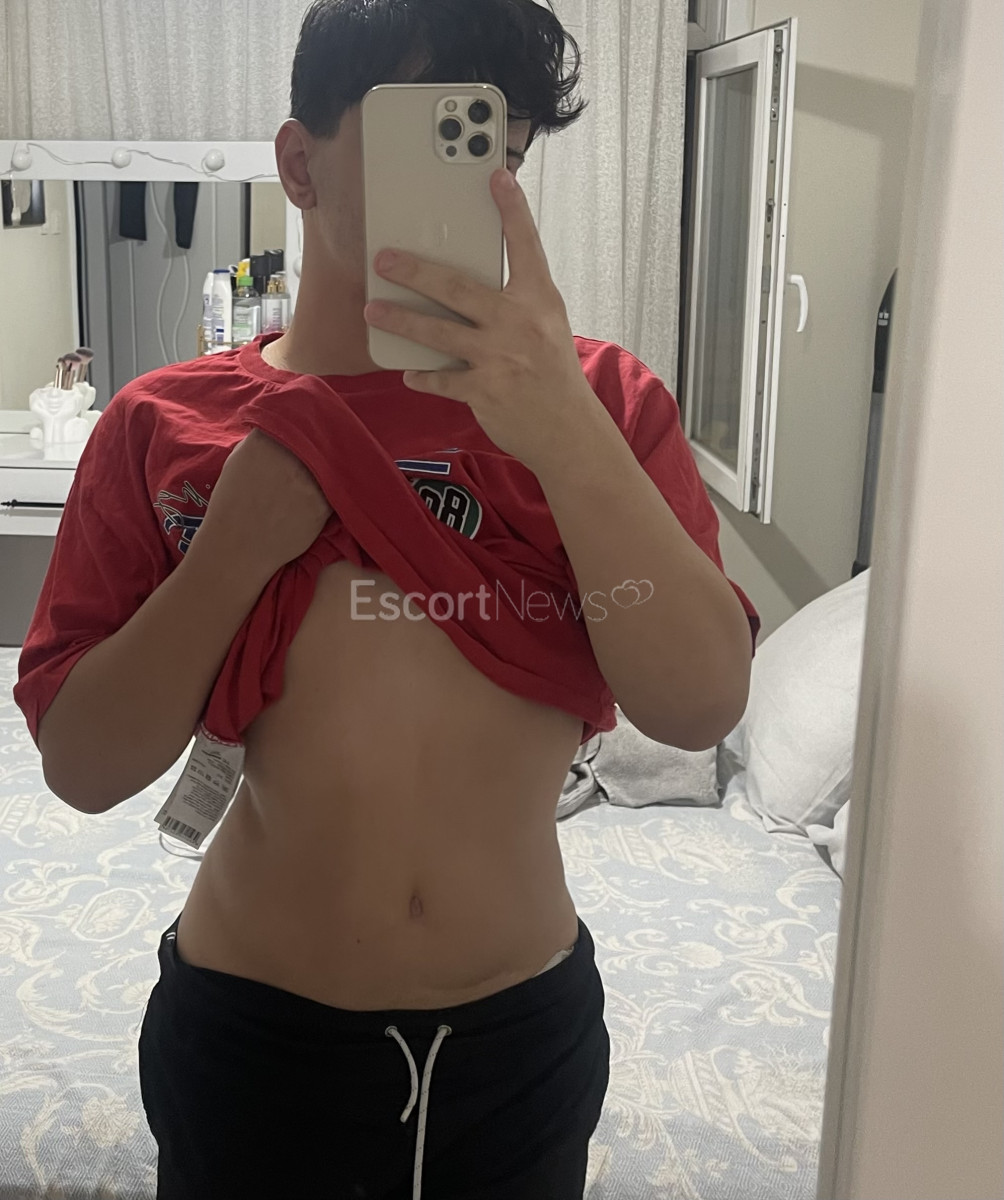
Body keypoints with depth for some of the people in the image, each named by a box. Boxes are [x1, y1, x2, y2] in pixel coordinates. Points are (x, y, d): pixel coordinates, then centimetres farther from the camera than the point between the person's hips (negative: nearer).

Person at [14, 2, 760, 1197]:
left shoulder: (598, 403, -7)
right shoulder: (167, 426, -6)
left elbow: (699, 704, -18)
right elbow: (82, 765, -8)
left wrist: (570, 438, -30)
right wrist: (239, 544, -20)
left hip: (524, 1032, 1)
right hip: (254, 1034, 0)